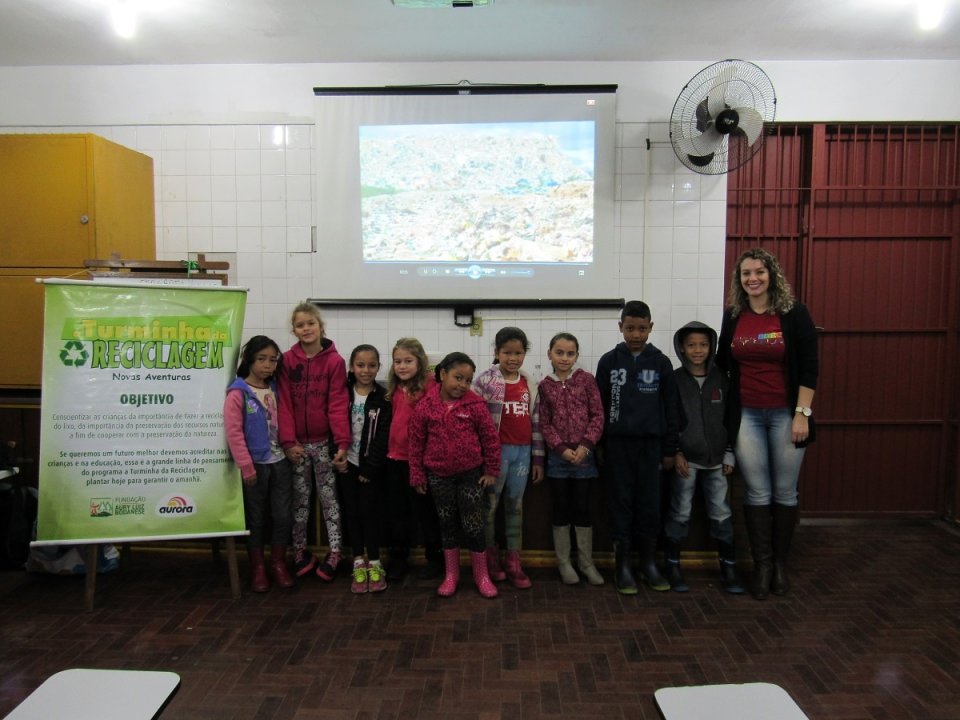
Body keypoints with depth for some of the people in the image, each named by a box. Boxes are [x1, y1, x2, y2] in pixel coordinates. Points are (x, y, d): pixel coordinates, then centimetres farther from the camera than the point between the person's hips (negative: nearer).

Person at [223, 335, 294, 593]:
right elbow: (234, 432, -14)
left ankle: (278, 564, 23)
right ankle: (257, 568, 22)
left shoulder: (275, 388, 6)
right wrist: (246, 466, -16)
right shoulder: (238, 393, -11)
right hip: (256, 464, -4)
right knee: (255, 518, 9)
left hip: (280, 462, 4)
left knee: (283, 516, 7)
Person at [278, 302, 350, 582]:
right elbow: (284, 403, -3)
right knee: (300, 497, 12)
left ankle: (334, 551, 16)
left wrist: (342, 442, -17)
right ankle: (300, 550, 25)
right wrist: (288, 441, -10)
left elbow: (338, 403, -10)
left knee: (328, 496, 7)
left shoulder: (334, 361, -6)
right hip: (297, 442, 2)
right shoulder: (288, 360, 0)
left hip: (324, 441, -2)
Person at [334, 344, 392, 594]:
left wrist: (370, 467, -13)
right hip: (348, 463, 2)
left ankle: (374, 564, 13)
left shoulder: (383, 397, -5)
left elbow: (383, 436, -10)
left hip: (372, 466, -2)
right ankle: (359, 564, 17)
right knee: (352, 512, 7)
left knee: (369, 511, 0)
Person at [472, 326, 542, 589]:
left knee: (516, 506, 10)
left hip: (522, 451, 4)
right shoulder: (485, 380, -6)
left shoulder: (530, 384, 8)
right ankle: (490, 559, 21)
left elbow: (535, 421, 11)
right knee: (490, 505, 6)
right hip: (495, 450, -4)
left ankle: (514, 564, 18)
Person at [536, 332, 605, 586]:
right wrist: (562, 448, -11)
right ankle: (564, 562, 20)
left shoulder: (586, 379, -1)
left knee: (582, 508, 8)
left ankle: (586, 561, 21)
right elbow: (544, 423, 0)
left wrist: (585, 445, -13)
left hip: (584, 454, 0)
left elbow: (598, 415, -3)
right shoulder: (545, 385, 1)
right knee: (561, 509, 8)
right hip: (558, 455, 1)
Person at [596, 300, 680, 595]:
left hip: (650, 443, 1)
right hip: (617, 443, -1)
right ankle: (622, 565, 13)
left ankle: (649, 563, 20)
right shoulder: (609, 361, 2)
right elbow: (599, 405, 4)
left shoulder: (661, 362, 3)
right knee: (621, 503, 4)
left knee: (650, 504, 7)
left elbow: (670, 408, 5)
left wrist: (670, 449, 3)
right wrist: (596, 445, 0)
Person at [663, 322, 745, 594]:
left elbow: (730, 417, 9)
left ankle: (728, 568, 18)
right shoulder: (674, 380, -2)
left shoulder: (721, 379, 5)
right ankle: (673, 566, 16)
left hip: (715, 459, 2)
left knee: (721, 513, 6)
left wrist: (729, 454, 5)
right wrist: (675, 454, -8)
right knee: (680, 513, 4)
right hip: (685, 459, -2)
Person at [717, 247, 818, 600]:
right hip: (746, 414, 2)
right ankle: (762, 564, 16)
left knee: (785, 491, 7)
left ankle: (780, 563, 23)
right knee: (757, 492, 4)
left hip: (785, 413, -2)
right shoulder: (733, 316, 4)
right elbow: (723, 361, 16)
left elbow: (809, 367, -6)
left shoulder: (793, 313, -5)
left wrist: (802, 413, -10)